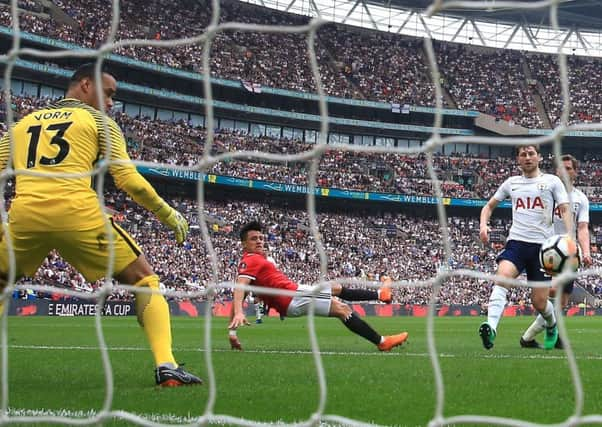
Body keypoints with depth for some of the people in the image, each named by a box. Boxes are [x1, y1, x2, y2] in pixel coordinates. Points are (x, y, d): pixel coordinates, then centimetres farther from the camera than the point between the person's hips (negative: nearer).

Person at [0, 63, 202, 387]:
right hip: (75, 213, -3)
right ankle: (166, 365, -6)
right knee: (143, 279, 9)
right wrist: (168, 215, 14)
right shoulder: (98, 120, 15)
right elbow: (127, 178, 5)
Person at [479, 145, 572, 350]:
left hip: (542, 245, -2)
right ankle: (491, 328, -44)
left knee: (539, 302, -1)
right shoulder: (512, 182, 16)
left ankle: (552, 325, 34)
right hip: (516, 241, 2)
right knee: (502, 276, -30)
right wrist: (483, 225, 4)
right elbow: (489, 206, 25)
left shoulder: (552, 181, 7)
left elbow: (565, 211, 1)